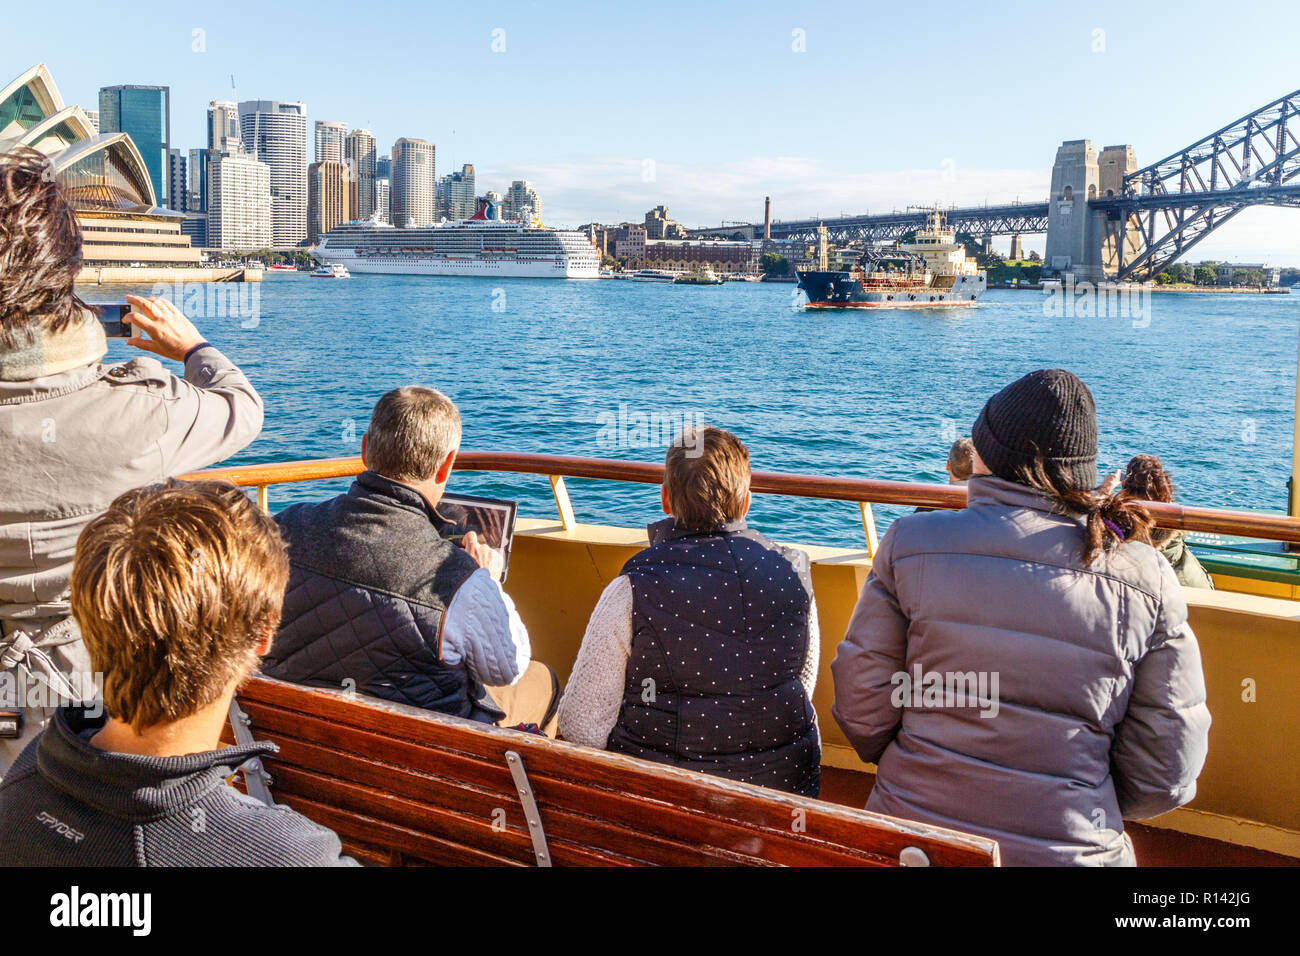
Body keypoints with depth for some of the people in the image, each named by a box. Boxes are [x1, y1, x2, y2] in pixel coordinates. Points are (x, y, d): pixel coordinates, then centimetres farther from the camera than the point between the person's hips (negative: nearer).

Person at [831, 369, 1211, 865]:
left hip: (915, 831, 0)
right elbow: (1164, 773, -4)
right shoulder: (1148, 580, -8)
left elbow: (861, 704, -6)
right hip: (1071, 847, 1)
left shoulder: (910, 544, -11)